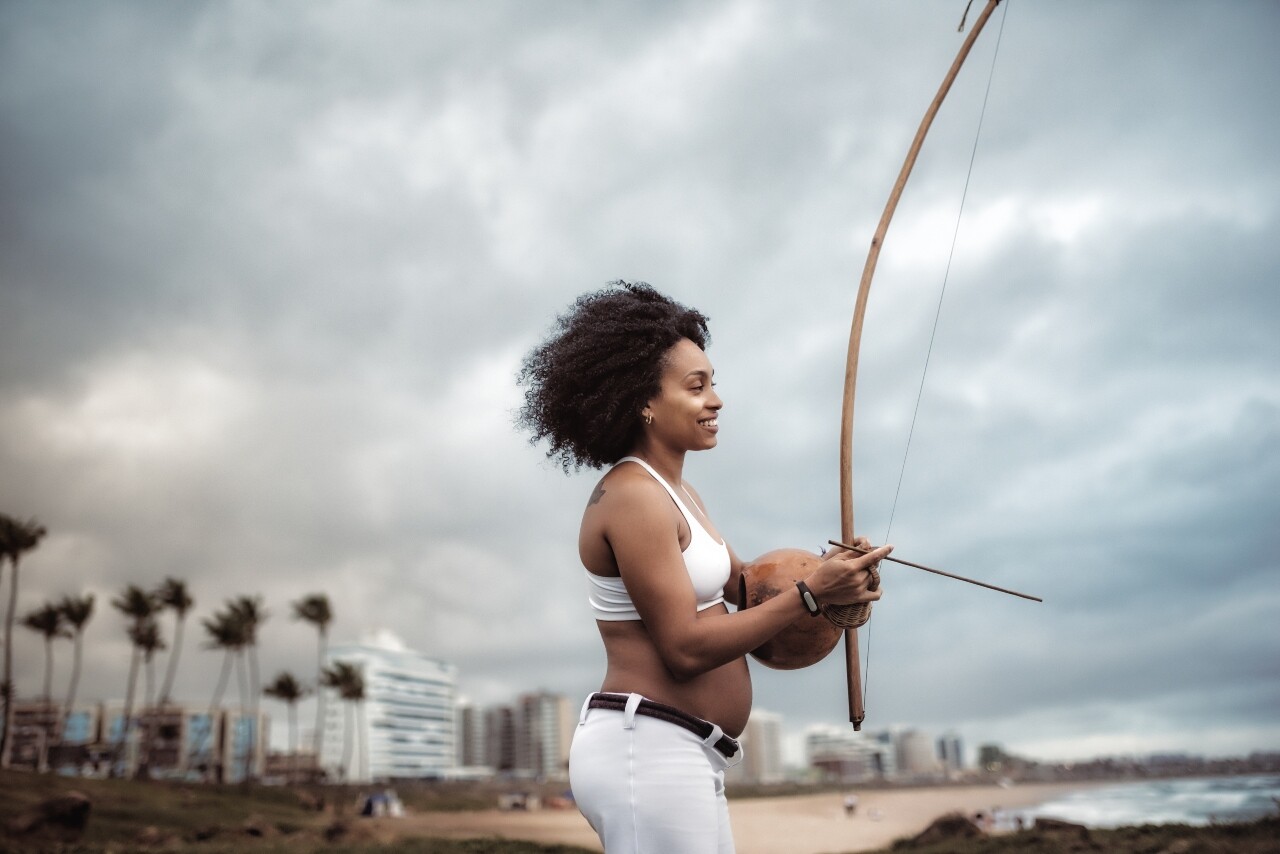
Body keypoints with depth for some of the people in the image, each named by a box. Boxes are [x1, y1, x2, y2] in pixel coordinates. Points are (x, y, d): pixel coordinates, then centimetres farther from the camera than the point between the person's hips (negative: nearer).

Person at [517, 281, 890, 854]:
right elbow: (685, 647, -19)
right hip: (647, 747, -10)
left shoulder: (676, 492, 16)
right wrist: (810, 594, -17)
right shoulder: (632, 497, -16)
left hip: (687, 761, 10)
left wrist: (827, 570, 2)